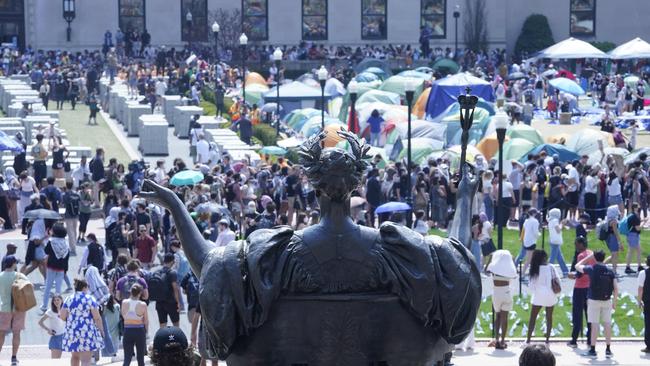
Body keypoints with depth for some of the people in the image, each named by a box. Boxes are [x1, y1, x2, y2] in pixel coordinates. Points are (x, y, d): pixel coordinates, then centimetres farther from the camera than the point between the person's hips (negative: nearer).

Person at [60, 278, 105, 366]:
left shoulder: (68, 300, 6)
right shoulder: (89, 299, -5)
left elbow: (62, 317, 3)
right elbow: (97, 317, -9)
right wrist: (101, 330, 3)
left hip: (72, 332, 5)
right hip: (87, 332, -5)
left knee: (75, 356, 21)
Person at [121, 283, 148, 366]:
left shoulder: (124, 302, -6)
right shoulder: (143, 305, -12)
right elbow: (146, 321, -4)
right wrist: (146, 331, 15)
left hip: (127, 331, 1)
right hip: (140, 331, -1)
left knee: (127, 358, 5)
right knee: (140, 358, 13)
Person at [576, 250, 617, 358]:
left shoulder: (591, 269, -8)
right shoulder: (610, 272, 0)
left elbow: (577, 266, 9)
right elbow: (616, 288, -1)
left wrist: (588, 257, 15)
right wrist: (614, 301, 9)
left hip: (594, 300, -3)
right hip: (607, 300, 3)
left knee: (595, 325, -1)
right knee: (607, 324, 8)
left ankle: (592, 350, 1)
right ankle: (608, 349, 11)